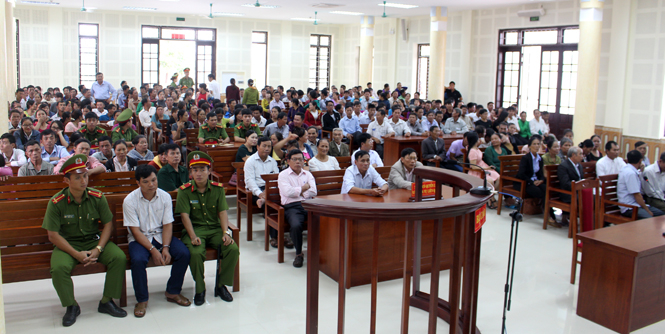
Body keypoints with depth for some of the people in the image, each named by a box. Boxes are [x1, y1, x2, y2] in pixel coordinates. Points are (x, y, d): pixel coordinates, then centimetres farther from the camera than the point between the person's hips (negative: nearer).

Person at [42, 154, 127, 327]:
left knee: (120, 257, -23)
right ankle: (71, 306, -4)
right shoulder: (56, 202, -11)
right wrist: (77, 254, -19)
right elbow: (53, 235, -10)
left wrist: (98, 249, -15)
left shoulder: (97, 197, -5)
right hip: (68, 244, -2)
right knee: (58, 268, -31)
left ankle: (106, 301, -4)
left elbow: (108, 225, 0)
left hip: (94, 240, 2)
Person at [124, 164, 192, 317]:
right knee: (138, 260, -34)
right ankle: (142, 299, -12)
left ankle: (173, 292, 1)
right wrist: (153, 250, -23)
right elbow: (135, 230, -14)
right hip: (139, 238, -3)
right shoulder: (130, 200, -11)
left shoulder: (165, 197, -2)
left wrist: (166, 248, -18)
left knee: (184, 253, -21)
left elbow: (167, 225, -3)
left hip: (161, 236, 3)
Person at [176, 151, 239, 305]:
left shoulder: (218, 188, 6)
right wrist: (193, 237, -22)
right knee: (195, 253, -33)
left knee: (233, 249, -23)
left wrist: (225, 233, -15)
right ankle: (200, 289, -7)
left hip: (215, 228, 3)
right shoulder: (184, 191, -2)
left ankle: (221, 285, -1)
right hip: (195, 229, -2)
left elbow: (223, 212, 0)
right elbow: (185, 215, -9)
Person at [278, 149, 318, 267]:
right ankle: (299, 254, -12)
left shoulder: (308, 174, 23)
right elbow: (288, 192, -7)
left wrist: (297, 192, 2)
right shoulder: (283, 175, 11)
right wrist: (303, 189, 5)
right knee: (296, 225, -35)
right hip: (292, 207, -3)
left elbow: (313, 192, 8)